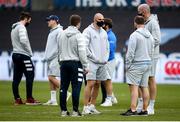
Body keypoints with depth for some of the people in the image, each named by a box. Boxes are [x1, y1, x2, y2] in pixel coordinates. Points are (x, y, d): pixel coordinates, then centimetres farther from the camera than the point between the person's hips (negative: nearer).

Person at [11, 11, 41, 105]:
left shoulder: (14, 28, 19)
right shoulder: (21, 27, -11)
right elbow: (23, 40, -24)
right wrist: (30, 51, -12)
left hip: (15, 54, 10)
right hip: (23, 55, -10)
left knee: (16, 78, 6)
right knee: (30, 76, -6)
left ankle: (17, 99, 5)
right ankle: (29, 99, -7)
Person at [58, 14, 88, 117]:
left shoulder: (62, 34, 10)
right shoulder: (78, 35, -10)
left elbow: (60, 50, 13)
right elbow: (82, 52, -13)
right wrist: (85, 66, -7)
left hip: (64, 62, 6)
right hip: (75, 63, -6)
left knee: (63, 87, 8)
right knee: (76, 87, -4)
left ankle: (63, 110, 10)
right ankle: (75, 111, -6)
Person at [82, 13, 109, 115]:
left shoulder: (104, 32, 16)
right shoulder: (88, 31, -5)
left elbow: (107, 47, 24)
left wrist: (106, 58, 8)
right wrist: (94, 57, -14)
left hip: (102, 63, 7)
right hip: (92, 62, -7)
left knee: (97, 84, 6)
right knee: (90, 84, -13)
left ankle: (92, 106, 12)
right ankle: (86, 107, -13)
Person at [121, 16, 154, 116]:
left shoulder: (134, 35, -12)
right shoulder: (150, 36, 12)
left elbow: (131, 52, -14)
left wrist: (127, 65, -7)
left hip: (137, 64, -8)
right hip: (148, 64, 8)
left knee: (134, 87, -8)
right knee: (144, 87, 9)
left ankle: (133, 110, -14)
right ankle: (145, 110, 9)